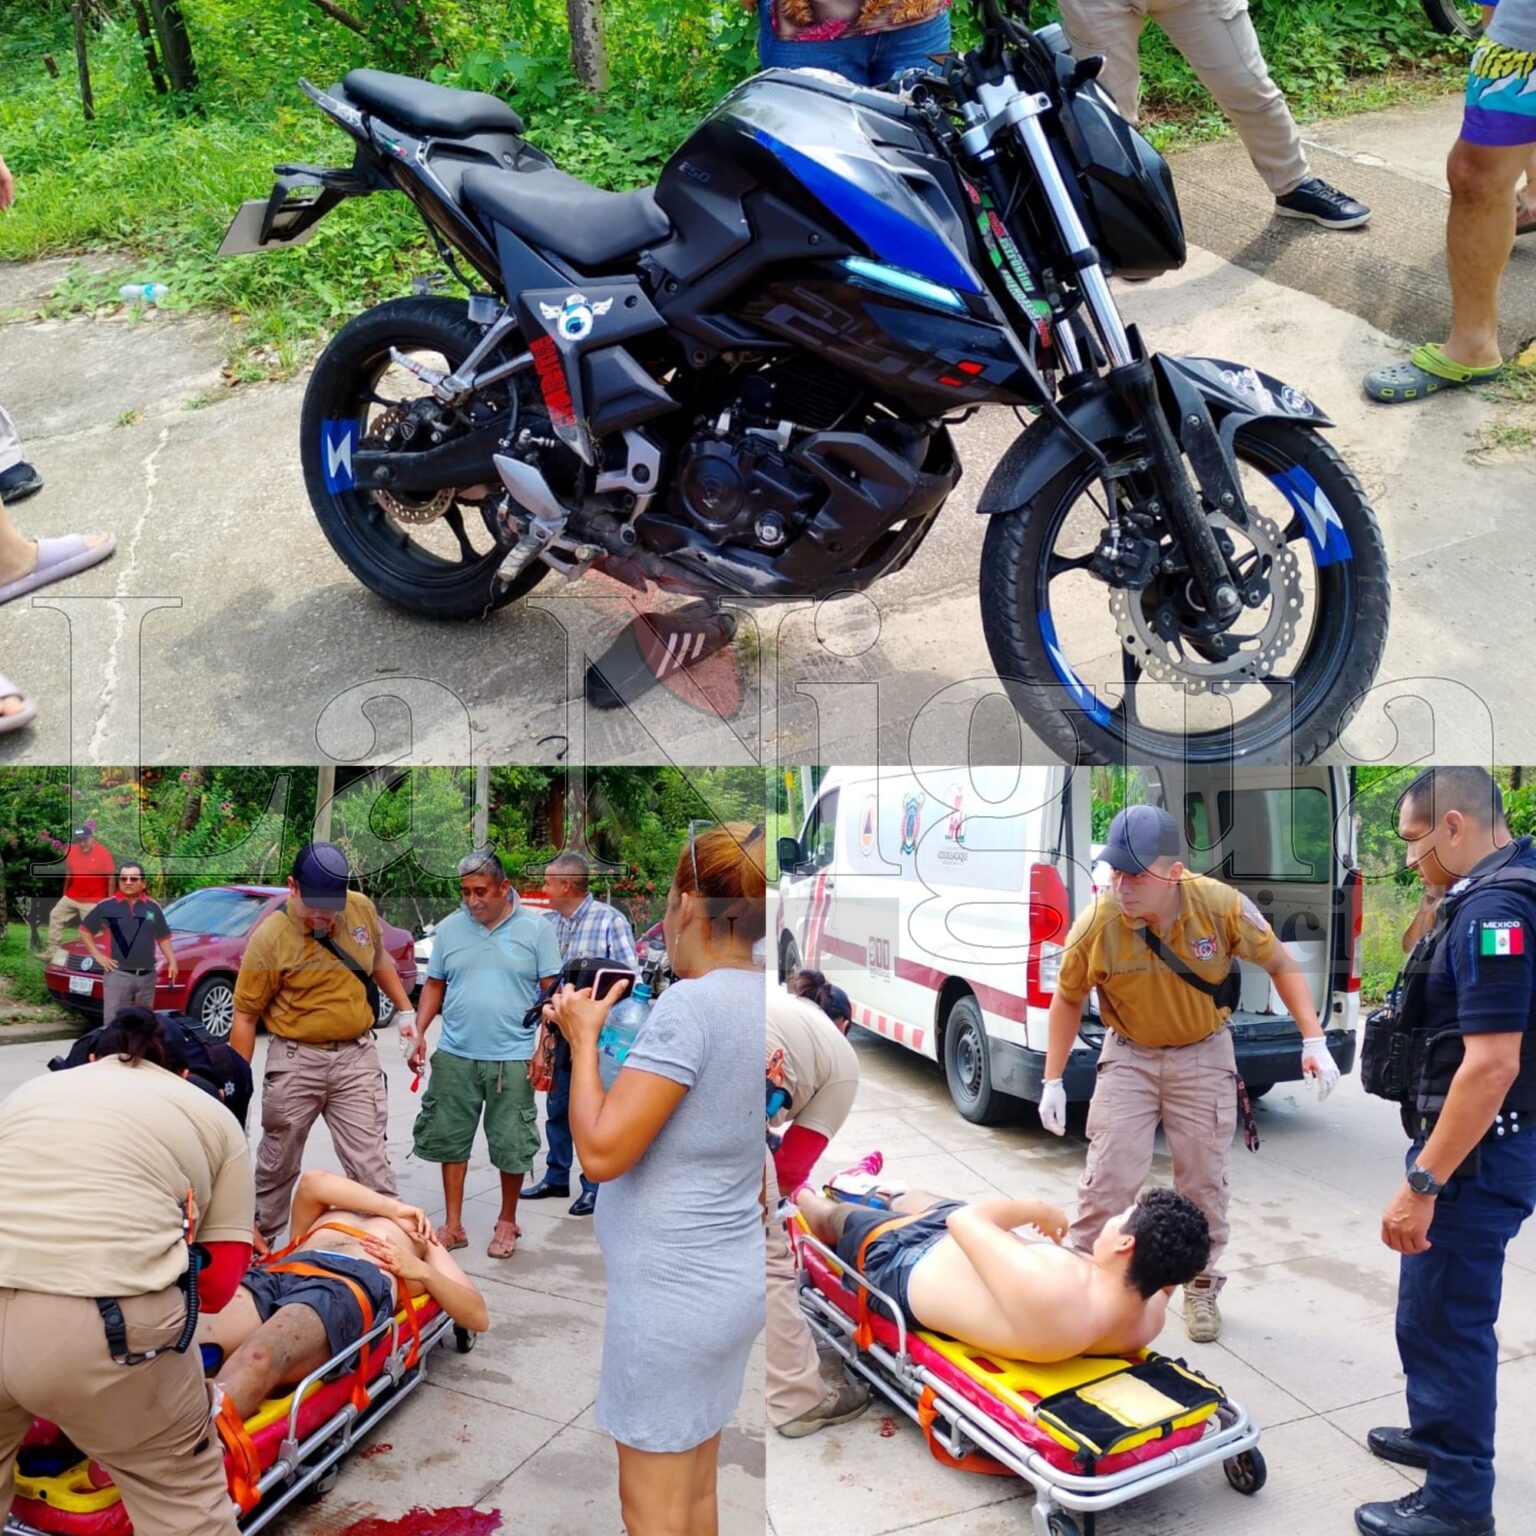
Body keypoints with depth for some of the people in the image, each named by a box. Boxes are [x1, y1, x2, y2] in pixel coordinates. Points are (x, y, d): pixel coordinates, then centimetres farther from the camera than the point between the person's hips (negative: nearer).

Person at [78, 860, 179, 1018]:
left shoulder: (153, 907, 7)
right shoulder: (107, 906, -2)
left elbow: (163, 937, 13)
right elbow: (85, 929, 7)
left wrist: (172, 962, 3)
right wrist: (97, 955, -2)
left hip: (147, 976, 3)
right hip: (118, 974, -3)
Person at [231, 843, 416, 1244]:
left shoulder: (362, 909, -5)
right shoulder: (270, 938, -17)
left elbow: (379, 960, 17)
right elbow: (245, 1017, -9)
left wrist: (405, 1011, 14)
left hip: (357, 1056, 2)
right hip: (295, 1060, -1)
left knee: (369, 1161, 1)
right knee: (277, 1162, 16)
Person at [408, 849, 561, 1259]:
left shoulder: (535, 930, -3)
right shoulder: (449, 929, 5)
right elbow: (434, 986, 11)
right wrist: (419, 1033, 1)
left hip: (513, 1058, -3)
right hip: (455, 1056, 3)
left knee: (511, 1144, 6)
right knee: (449, 1139, 9)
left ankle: (507, 1223, 24)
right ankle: (453, 1225, 23)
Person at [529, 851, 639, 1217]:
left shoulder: (610, 920, -11)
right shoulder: (547, 922, 6)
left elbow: (628, 978, -13)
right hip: (557, 1029, 6)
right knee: (557, 1107, 17)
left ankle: (594, 1185, 16)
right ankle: (556, 1176, 31)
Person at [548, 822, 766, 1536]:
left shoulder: (690, 1003, -22)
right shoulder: (757, 1002, 4)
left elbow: (601, 1151, -21)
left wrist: (584, 1037, -10)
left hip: (670, 1290, -8)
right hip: (733, 1281, 9)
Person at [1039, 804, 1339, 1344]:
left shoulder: (1222, 906, -25)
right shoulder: (1095, 925, -24)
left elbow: (1280, 964, -6)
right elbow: (1068, 999, -6)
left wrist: (1313, 1041, -13)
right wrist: (1053, 1082, -6)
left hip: (1204, 1056, 1)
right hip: (1129, 1056, -1)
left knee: (1204, 1181, 10)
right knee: (1108, 1177, -4)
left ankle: (1202, 1288, 32)